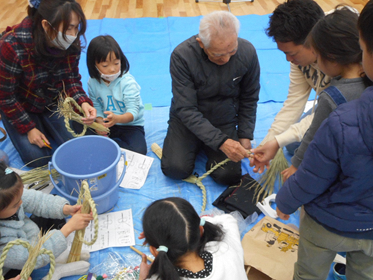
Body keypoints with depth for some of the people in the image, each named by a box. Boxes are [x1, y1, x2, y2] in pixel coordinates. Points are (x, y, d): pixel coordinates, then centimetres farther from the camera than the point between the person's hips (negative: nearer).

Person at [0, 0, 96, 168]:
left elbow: (72, 79, -10)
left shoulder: (72, 43, -21)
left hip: (54, 102, 4)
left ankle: (45, 126, 22)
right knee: (38, 158, -8)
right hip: (21, 106, -3)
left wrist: (83, 102, -31)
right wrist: (28, 128, -16)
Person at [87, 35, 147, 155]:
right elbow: (96, 107, 1)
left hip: (130, 125, -3)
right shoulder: (93, 83, -5)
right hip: (107, 124, 3)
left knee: (138, 150, -28)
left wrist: (117, 118, -46)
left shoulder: (128, 82, -20)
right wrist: (100, 121, -22)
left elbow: (133, 112, -25)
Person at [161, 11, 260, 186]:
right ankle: (196, 146, 14)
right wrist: (221, 142, -32)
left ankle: (206, 148, 16)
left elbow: (249, 99, 0)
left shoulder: (247, 52, -16)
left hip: (224, 122, 2)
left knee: (228, 176, -16)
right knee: (175, 169, -19)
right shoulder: (182, 55, -25)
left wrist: (245, 136, -3)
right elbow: (186, 110, -24)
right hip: (187, 120, -1)